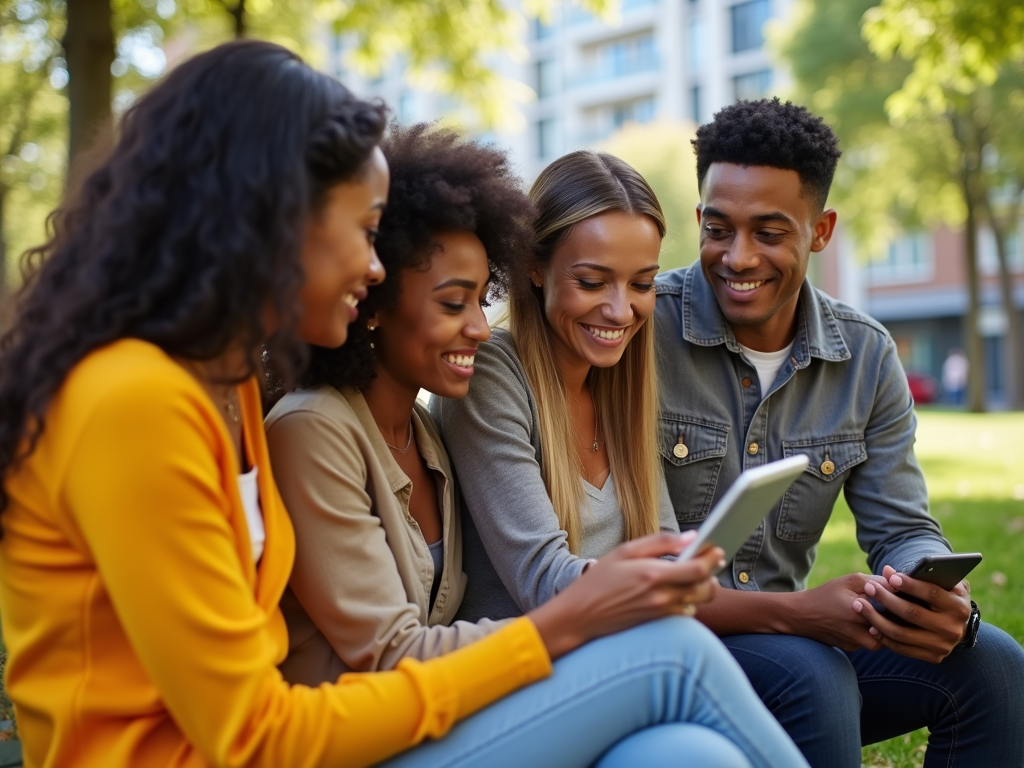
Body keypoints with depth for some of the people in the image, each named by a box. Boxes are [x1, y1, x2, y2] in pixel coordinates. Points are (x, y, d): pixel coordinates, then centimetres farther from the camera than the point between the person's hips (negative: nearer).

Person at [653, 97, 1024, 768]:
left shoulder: (867, 358, 1)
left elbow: (902, 529, 3)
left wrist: (948, 605, -23)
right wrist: (793, 611, -31)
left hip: (790, 632, 5)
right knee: (812, 676, -33)